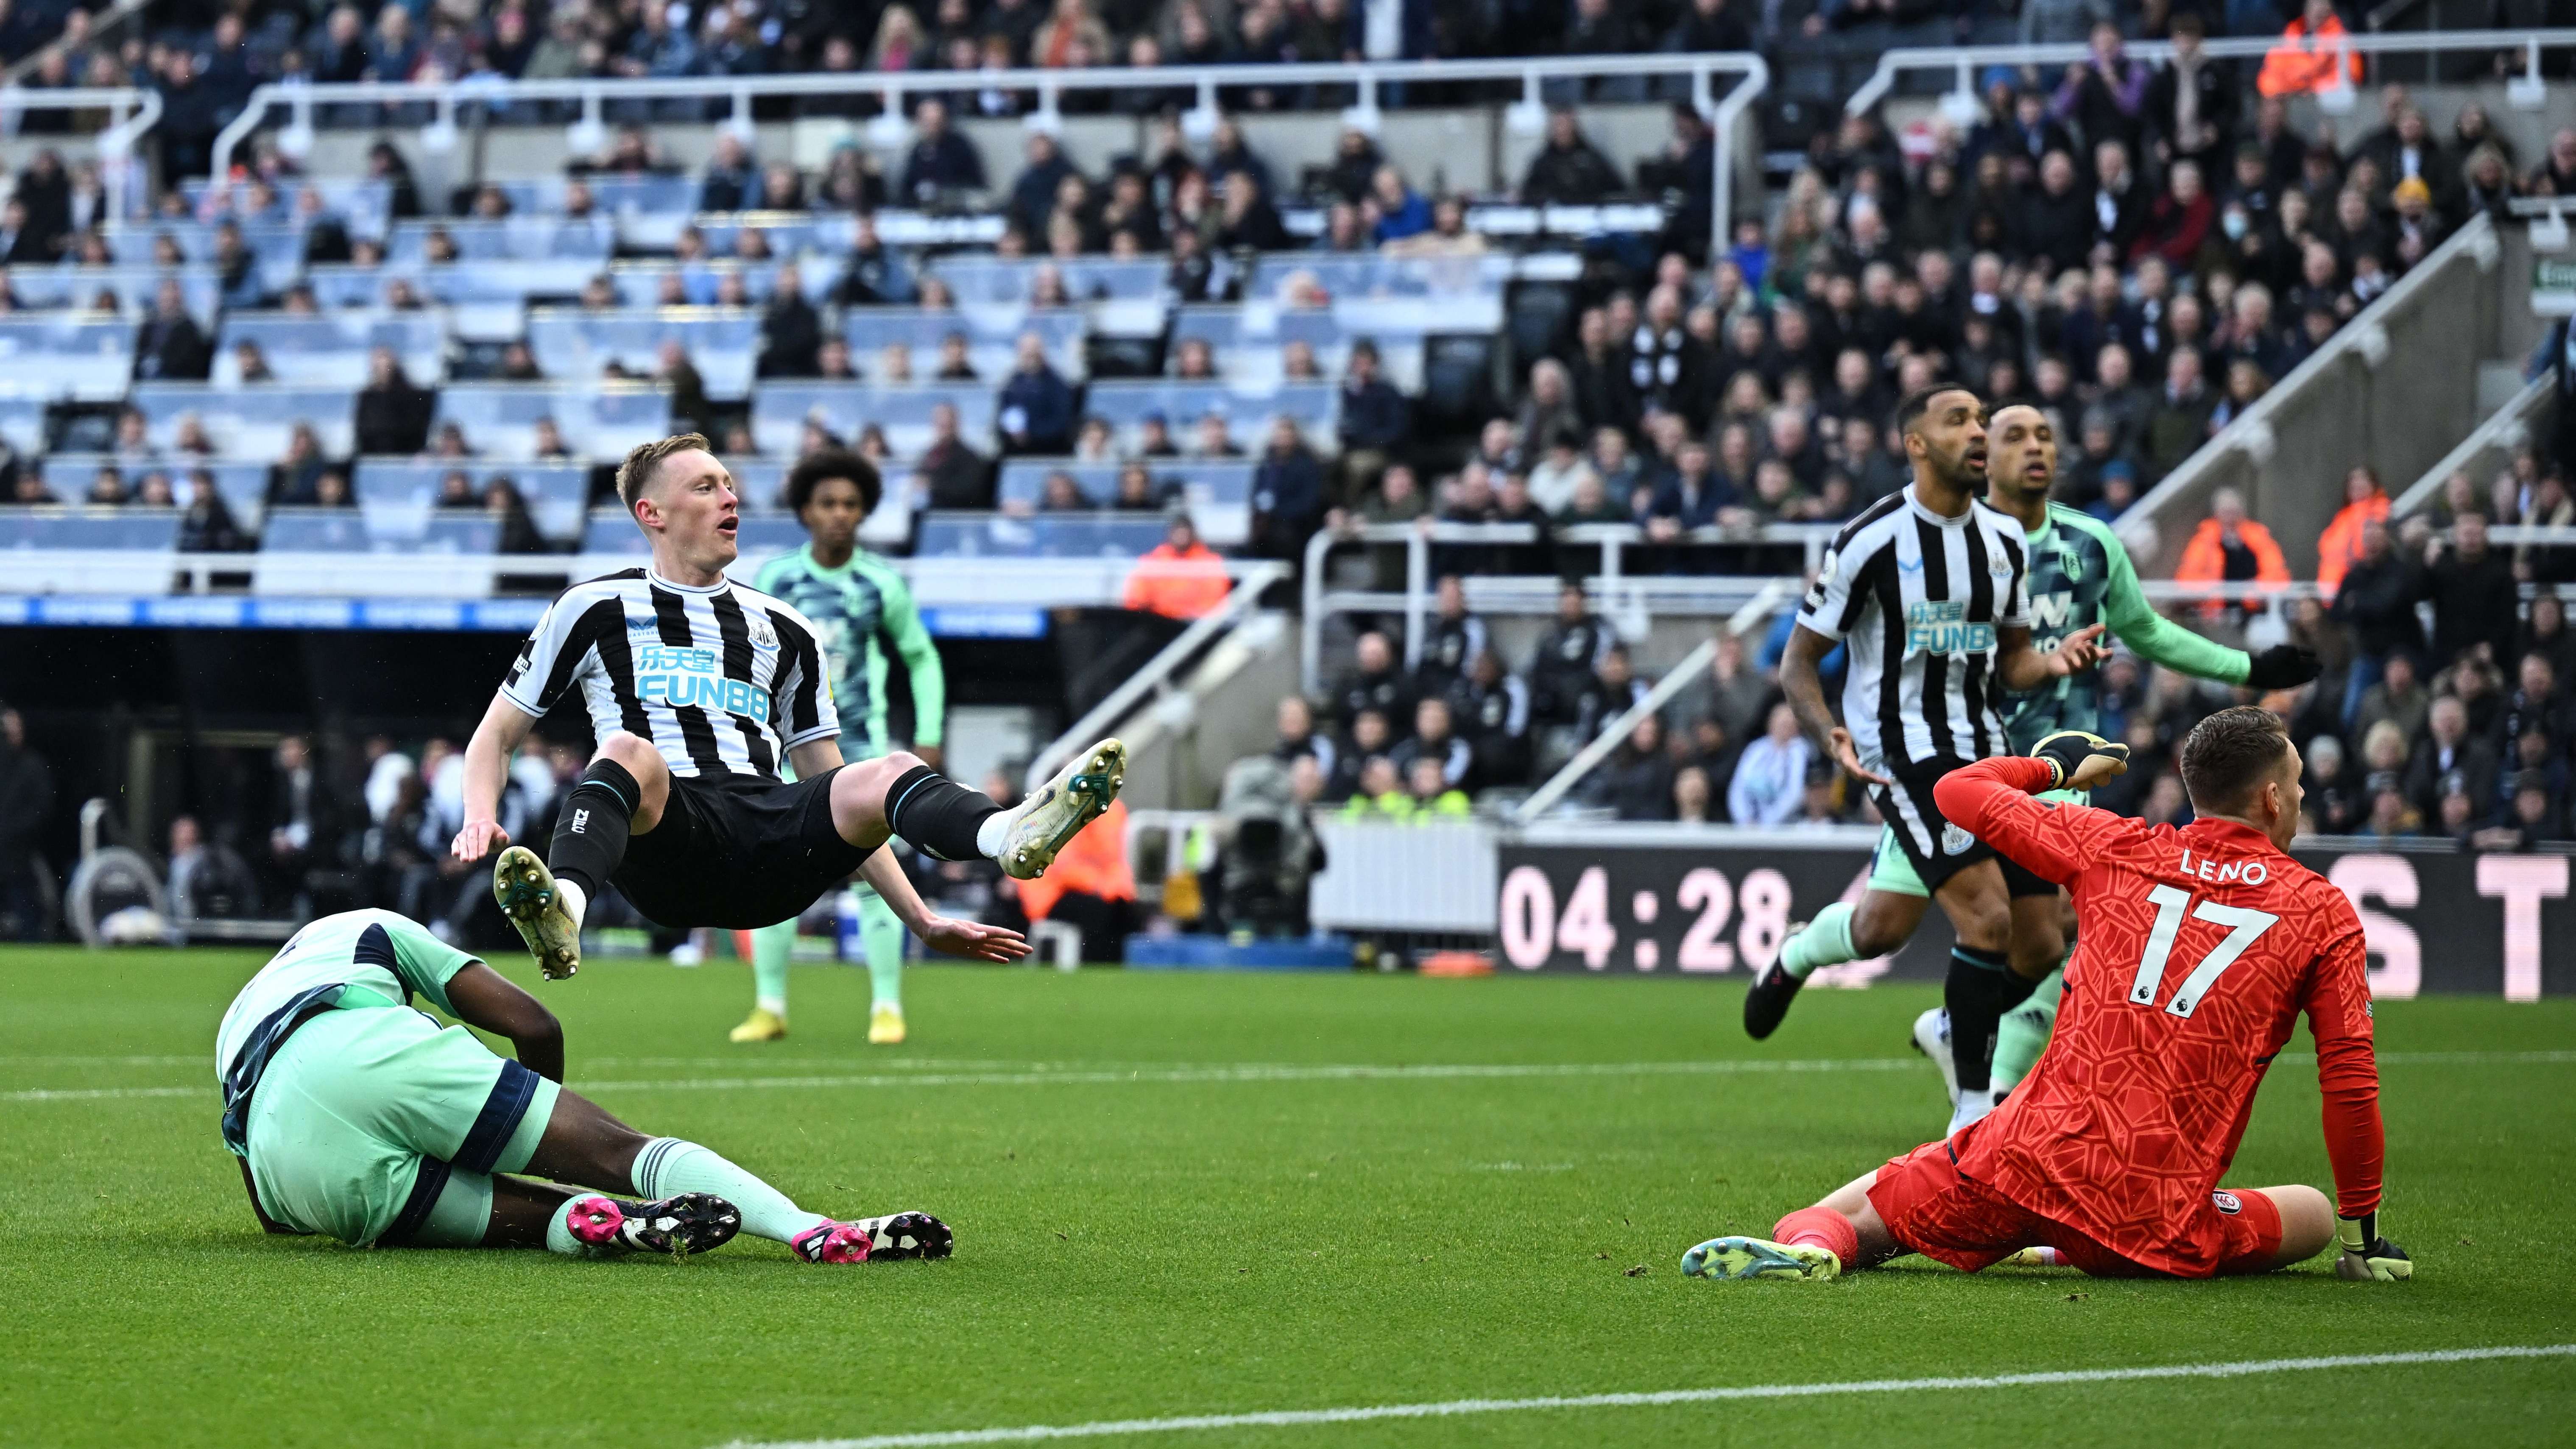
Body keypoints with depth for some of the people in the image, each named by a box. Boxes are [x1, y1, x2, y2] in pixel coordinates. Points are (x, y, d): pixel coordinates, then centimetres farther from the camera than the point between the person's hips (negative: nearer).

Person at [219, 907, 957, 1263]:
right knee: (617, 1151, -4)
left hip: (289, 1161, 3)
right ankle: (819, 1231, -26)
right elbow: (534, 1026, 24)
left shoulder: (231, 1030, 42)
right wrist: (541, 1134, 42)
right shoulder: (369, 930, 35)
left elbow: (273, 1218, 42)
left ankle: (598, 1223, -28)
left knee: (543, 1212, 10)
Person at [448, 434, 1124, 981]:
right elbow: (496, 735, 20)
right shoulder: (596, 610, 18)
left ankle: (1015, 835, -60)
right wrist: (480, 817, -4)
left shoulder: (785, 633, 28)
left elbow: (833, 796, 29)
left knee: (890, 774, -26)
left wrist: (922, 921, 21)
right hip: (662, 851, -3)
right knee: (629, 751, -37)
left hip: (769, 851, 3)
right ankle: (562, 907, -67)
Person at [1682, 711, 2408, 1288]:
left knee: (1845, 1216, 18)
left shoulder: (2115, 848, 10)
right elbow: (2351, 1081, 3)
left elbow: (1959, 790, 19)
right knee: (2317, 1215, 25)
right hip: (2158, 1214, -1)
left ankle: (1811, 1245, -22)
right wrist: (2362, 1232, 13)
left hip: (2029, 1162, 2)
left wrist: (2055, 767, 38)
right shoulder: (2324, 913, 5)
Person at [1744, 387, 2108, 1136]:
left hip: (1983, 750, 7)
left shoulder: (2004, 540, 8)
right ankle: (1973, 1118, -9)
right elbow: (1798, 661, -5)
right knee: (1988, 916, -20)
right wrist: (1830, 736, -23)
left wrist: (2054, 662, -6)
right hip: (1902, 752, -7)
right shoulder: (1870, 540, -10)